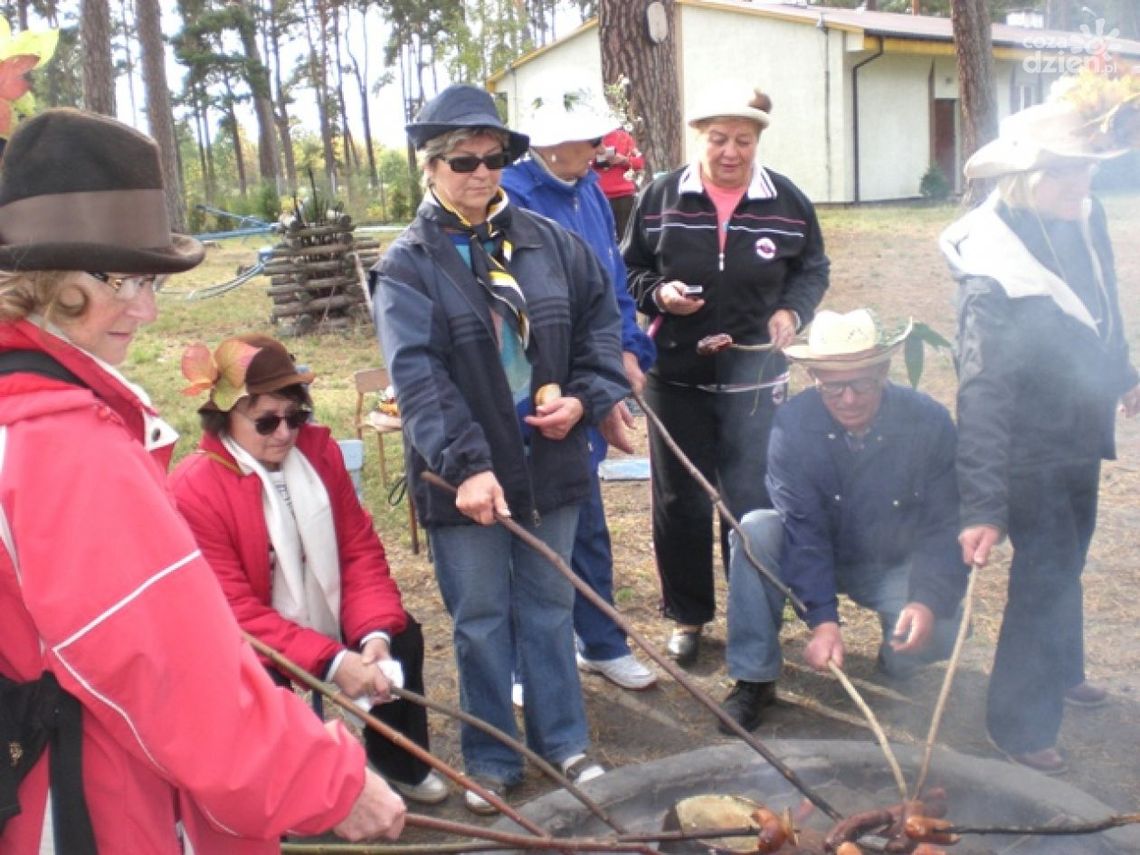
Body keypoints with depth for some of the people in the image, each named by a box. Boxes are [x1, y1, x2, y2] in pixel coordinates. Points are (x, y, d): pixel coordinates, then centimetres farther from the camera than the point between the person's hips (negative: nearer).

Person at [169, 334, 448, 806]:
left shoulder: (319, 449, -6)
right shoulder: (192, 490, -23)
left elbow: (361, 549, -5)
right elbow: (235, 612, -24)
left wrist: (374, 632, -21)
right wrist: (330, 661, -32)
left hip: (327, 622, 6)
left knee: (401, 633, -7)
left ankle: (399, 761, 19)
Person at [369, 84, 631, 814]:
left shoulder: (547, 240, 4)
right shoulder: (408, 264, -7)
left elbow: (601, 316, 11)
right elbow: (418, 376, -17)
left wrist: (588, 396, -5)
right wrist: (467, 464, -27)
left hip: (551, 462, 3)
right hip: (466, 475, -3)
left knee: (550, 607, 15)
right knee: (481, 619, 10)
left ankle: (563, 741, 32)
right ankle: (491, 759, 28)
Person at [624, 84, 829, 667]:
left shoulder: (787, 202, -1)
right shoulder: (660, 197, -2)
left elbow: (812, 270, 12)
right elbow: (630, 270, 7)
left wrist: (793, 311, -7)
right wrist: (658, 293, -13)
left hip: (754, 379, 0)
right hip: (676, 377, 1)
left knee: (754, 502, 3)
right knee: (679, 502, 9)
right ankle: (687, 616, 26)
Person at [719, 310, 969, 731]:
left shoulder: (929, 422, -19)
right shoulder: (793, 423, -20)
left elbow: (946, 528, -18)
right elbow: (803, 528, -23)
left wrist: (929, 601, -33)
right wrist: (823, 618, -32)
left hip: (896, 567, 0)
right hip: (812, 557, 0)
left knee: (941, 630, -28)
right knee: (756, 530, -29)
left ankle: (897, 663, 12)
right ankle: (754, 679, -17)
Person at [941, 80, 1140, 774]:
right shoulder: (993, 272, -30)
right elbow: (982, 396, -33)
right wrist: (983, 506, -37)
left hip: (1081, 434, 8)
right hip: (1030, 450, -8)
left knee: (1067, 564, 24)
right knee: (1045, 577, -1)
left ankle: (1061, 670, 48)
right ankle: (1022, 721, 18)